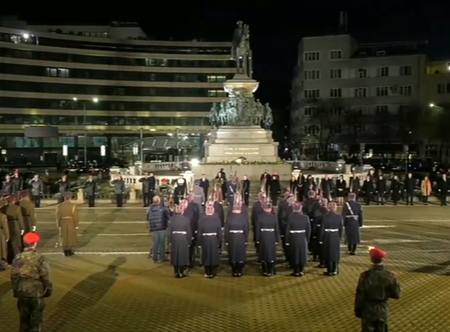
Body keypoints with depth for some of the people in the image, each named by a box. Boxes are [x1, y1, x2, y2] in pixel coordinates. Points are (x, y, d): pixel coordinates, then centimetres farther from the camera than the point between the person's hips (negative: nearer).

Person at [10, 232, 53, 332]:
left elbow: (13, 276, 1)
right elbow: (45, 277, -14)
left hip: (22, 293, 4)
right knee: (36, 318, 13)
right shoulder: (40, 258, -19)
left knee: (24, 318, 20)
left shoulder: (17, 258, -7)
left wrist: (15, 291, 14)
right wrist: (48, 290, 0)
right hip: (37, 293, -4)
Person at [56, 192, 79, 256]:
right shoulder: (73, 205, -13)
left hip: (63, 224, 3)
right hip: (71, 224, -3)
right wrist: (76, 225, -2)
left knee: (64, 238, 10)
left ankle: (65, 252, 14)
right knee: (71, 237, 9)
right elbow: (76, 216, -12)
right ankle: (70, 251, 13)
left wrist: (59, 225, 10)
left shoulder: (59, 206, -3)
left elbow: (58, 217, 0)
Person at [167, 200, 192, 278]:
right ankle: (182, 273, 12)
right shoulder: (186, 219, -10)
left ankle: (176, 273, 16)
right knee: (183, 256, 8)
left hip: (174, 239, 2)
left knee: (175, 255, 10)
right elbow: (189, 232, -6)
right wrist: (189, 242, 3)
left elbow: (169, 230, -3)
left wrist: (169, 241, 5)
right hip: (183, 240, -2)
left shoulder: (172, 218, -5)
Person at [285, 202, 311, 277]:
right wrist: (307, 239, 11)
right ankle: (301, 271, 22)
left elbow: (287, 230, -10)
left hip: (293, 239, -2)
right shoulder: (305, 217, -6)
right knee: (302, 254, 13)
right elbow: (308, 230, -1)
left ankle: (296, 271, 15)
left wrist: (287, 241, -1)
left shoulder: (290, 217, -13)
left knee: (294, 254, 8)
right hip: (303, 239, 2)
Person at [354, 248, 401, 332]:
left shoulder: (365, 276, -20)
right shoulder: (389, 276, -14)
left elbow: (359, 296, -13)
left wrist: (357, 311, 0)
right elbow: (396, 295, -5)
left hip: (368, 311, -2)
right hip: (383, 311, 2)